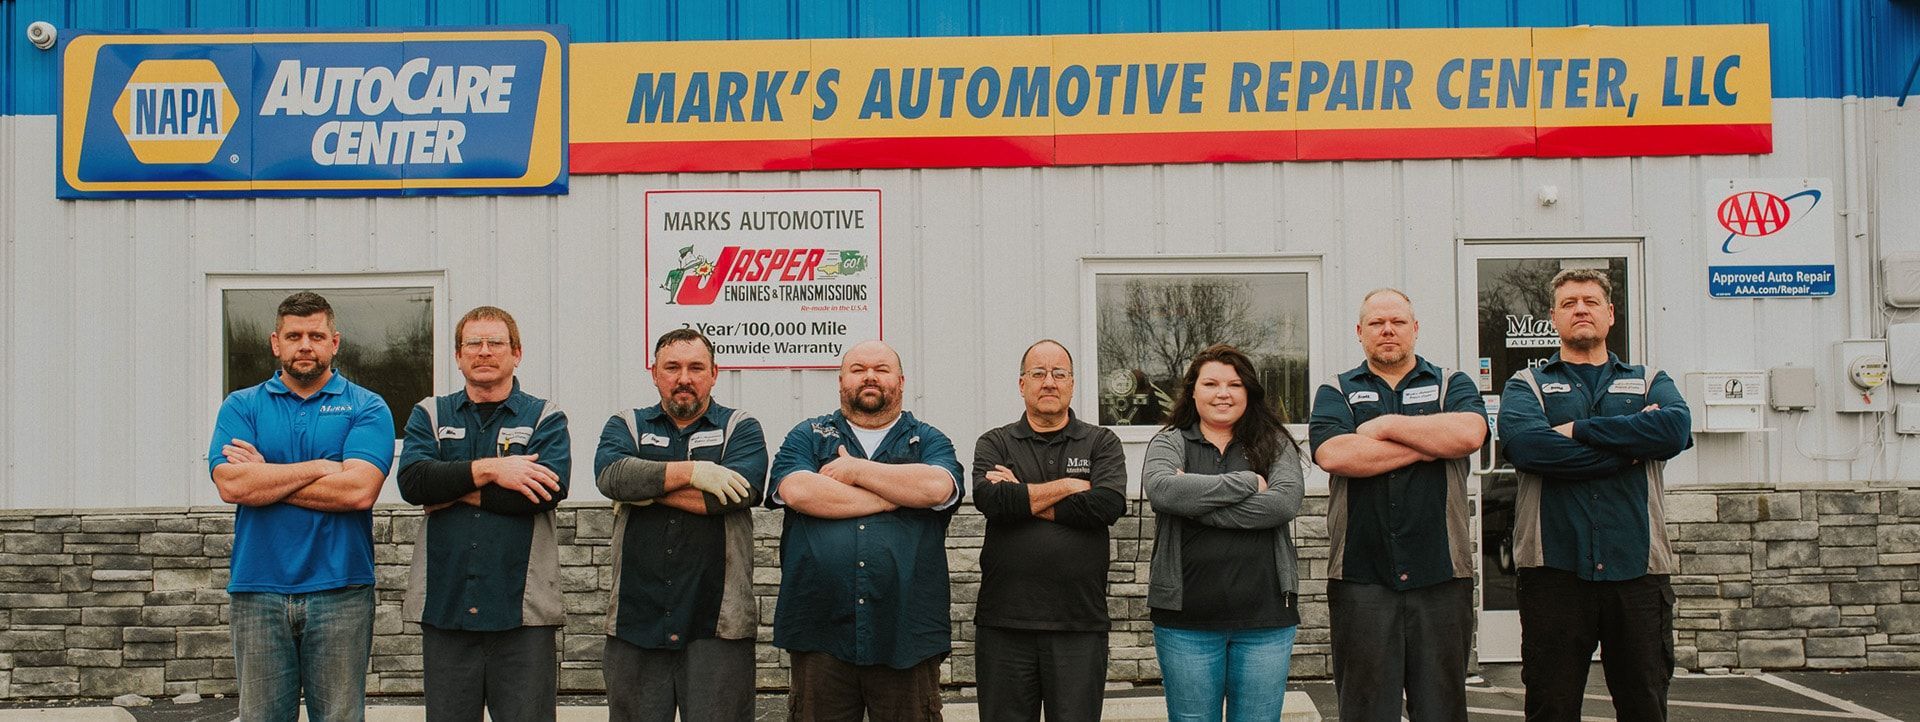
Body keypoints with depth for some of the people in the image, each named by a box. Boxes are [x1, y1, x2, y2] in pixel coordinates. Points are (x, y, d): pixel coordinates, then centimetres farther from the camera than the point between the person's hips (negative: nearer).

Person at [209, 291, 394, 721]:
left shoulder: (366, 408, 4)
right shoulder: (242, 407, 9)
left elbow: (359, 489, -12)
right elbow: (230, 485, -8)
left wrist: (265, 477, -6)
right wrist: (319, 467, -8)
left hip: (339, 592, -1)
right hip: (258, 591, 2)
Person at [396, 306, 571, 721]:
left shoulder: (546, 418, 6)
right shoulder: (429, 415, 13)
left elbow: (549, 491, -12)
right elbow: (412, 480, -6)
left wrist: (457, 492, -8)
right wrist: (489, 470, -15)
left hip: (522, 609, -2)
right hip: (444, 606, 2)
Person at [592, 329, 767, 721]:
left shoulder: (741, 429, 8)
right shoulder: (626, 426, 13)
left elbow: (738, 491, -13)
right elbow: (611, 475, -9)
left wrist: (646, 487, -7)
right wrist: (690, 472, -15)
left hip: (717, 623, -2)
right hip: (636, 619, 2)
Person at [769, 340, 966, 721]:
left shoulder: (929, 441, 13)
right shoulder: (807, 436, 13)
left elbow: (938, 488, -9)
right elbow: (796, 490, -9)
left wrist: (856, 469, -4)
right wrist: (894, 498, -5)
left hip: (907, 640, 0)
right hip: (821, 639, 0)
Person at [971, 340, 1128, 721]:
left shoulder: (1102, 443, 9)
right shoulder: (995, 444, 9)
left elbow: (1109, 504, -11)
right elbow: (989, 499, -11)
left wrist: (1022, 499, -7)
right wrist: (1068, 485, -7)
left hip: (1080, 626, 0)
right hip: (1004, 623, 1)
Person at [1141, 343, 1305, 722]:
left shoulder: (1275, 444, 8)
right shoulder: (1169, 443, 6)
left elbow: (1285, 502, -11)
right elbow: (1161, 489, -17)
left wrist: (1196, 502, -13)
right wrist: (1248, 483, -11)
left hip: (1266, 617, 1)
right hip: (1187, 619, 0)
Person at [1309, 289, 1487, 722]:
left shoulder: (1452, 385, 13)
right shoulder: (1336, 392, 11)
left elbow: (1469, 433, -11)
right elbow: (1332, 454, -10)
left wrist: (1387, 425, -6)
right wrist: (1428, 446, -6)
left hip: (1441, 575, 1)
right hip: (1360, 578, 0)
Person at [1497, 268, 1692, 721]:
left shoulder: (1650, 382, 17)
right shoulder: (1527, 385, 12)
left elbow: (1677, 428, -7)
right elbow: (1525, 443, -12)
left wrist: (1579, 430, -10)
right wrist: (1633, 449, -9)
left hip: (1638, 569, 2)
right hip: (1554, 569, -2)